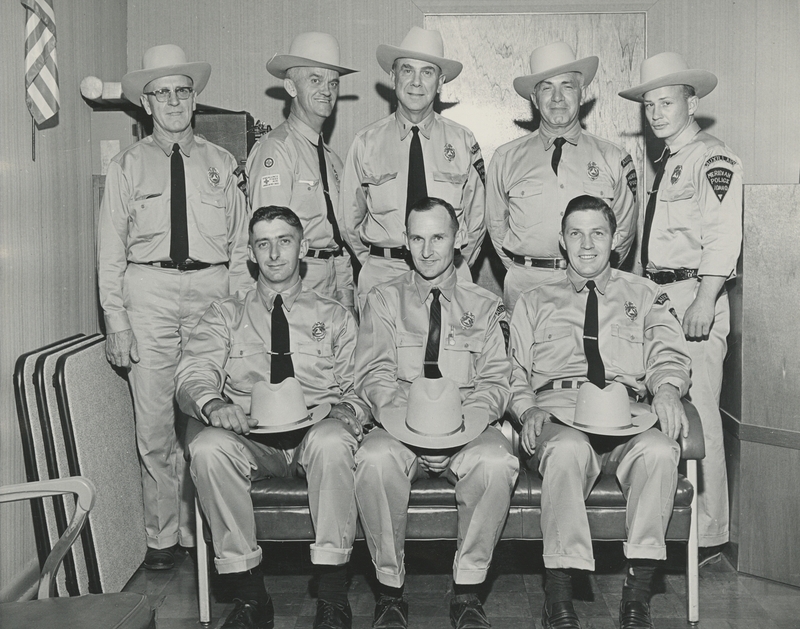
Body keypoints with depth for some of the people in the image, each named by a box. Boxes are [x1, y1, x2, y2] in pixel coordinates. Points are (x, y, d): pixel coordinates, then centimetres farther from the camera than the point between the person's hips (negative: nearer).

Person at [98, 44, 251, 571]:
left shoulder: (220, 163, 10)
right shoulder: (127, 166, 7)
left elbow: (241, 242, 9)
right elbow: (111, 249, 4)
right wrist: (116, 321, -3)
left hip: (211, 289, 1)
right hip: (149, 293, -1)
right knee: (154, 422, 0)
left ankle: (202, 530, 15)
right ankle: (162, 536, 13)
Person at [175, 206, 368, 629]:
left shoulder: (334, 317, 19)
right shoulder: (225, 315, 18)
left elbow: (355, 388, 12)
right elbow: (192, 375, 5)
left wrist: (344, 412, -13)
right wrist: (213, 405, -19)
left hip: (316, 433, -1)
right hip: (248, 437, 1)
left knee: (332, 440, -36)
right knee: (208, 447, -32)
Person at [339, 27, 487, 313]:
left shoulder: (463, 141, 4)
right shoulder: (366, 142, 2)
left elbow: (476, 216, 9)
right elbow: (350, 221, 8)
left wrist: (455, 266, 6)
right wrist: (377, 265, 7)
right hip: (380, 276, 0)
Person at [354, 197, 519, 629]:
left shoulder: (483, 306, 14)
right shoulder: (383, 301, 12)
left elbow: (496, 381, 5)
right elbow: (373, 376, 1)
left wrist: (468, 417, -17)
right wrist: (409, 415, -20)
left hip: (466, 431, 1)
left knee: (496, 461, -33)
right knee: (375, 459, -34)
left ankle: (466, 592, -17)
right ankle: (390, 590, -15)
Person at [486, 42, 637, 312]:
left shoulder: (614, 160, 7)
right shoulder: (506, 158, 7)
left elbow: (624, 231, 12)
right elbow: (497, 226, 13)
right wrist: (523, 272, 6)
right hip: (524, 289, 0)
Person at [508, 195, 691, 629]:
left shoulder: (645, 296, 25)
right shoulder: (534, 303, 24)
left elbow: (668, 353, 10)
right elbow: (515, 374, 17)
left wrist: (668, 390, -13)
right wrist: (528, 411, -5)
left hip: (628, 415, 1)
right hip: (557, 413, -1)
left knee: (659, 449, -34)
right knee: (568, 448, -37)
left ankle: (637, 592, -28)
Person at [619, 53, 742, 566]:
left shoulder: (714, 159, -5)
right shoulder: (665, 164, 21)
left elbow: (723, 238, -15)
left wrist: (704, 301, -22)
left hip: (695, 296, -8)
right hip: (658, 294, 9)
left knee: (697, 416, -6)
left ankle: (709, 534, 3)